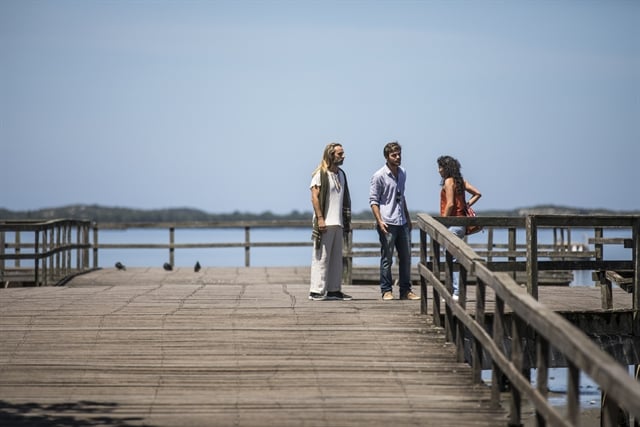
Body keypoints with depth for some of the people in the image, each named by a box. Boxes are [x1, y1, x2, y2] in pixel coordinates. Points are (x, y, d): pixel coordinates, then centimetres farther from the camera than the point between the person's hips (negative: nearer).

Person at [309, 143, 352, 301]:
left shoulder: (341, 174, 15)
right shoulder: (320, 174, -7)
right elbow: (314, 197, -12)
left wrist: (347, 220, 15)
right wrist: (320, 218, -19)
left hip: (338, 223, 8)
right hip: (325, 223, -8)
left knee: (336, 258, 10)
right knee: (321, 257, -7)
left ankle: (334, 290, 15)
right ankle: (317, 291, -6)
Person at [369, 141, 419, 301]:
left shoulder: (402, 173, 13)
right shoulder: (379, 176, -8)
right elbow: (373, 200, -8)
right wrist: (379, 220, -17)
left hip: (402, 222, 7)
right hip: (387, 223, -7)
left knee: (406, 257, 8)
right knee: (387, 259, -2)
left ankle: (405, 290, 14)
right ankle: (386, 291, 4)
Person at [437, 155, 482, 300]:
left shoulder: (448, 181, -10)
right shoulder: (461, 181, 14)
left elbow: (450, 204, -16)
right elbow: (477, 194, 14)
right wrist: (467, 205, 11)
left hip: (452, 223, -9)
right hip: (461, 224, 9)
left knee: (452, 259, -7)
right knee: (453, 259, 12)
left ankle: (456, 293, -8)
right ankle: (455, 292, 14)